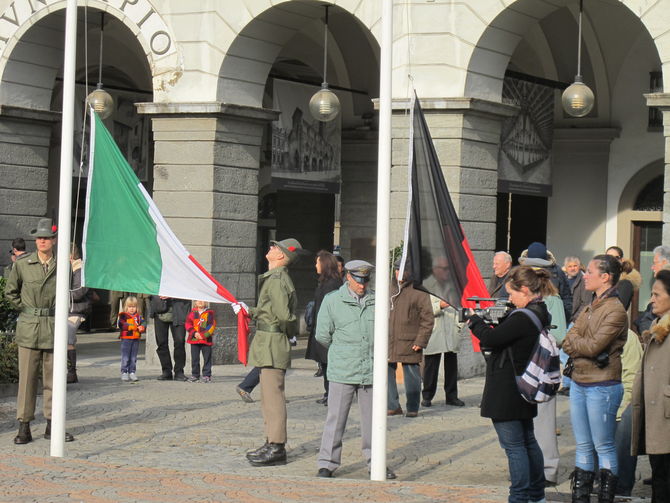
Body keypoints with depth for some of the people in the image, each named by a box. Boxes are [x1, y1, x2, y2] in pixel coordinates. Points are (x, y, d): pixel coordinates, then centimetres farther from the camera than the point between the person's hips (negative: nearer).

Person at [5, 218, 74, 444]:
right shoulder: (22, 265, 1)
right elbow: (10, 291, 13)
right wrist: (24, 308, 6)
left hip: (53, 326, 1)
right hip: (29, 327, -1)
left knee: (53, 377, 5)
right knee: (27, 376, -2)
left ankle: (52, 425, 13)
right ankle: (24, 427, 2)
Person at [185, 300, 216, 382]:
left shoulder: (209, 313, 1)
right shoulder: (192, 313, 8)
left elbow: (212, 326, -5)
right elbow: (188, 324, 3)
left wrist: (204, 335, -14)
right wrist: (194, 333, -11)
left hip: (206, 339, -2)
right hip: (194, 339, 2)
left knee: (207, 358, -1)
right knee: (195, 358, 5)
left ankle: (207, 375, 5)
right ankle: (195, 375, 13)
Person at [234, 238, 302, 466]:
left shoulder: (276, 280, -17)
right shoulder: (274, 278, 15)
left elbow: (284, 315, -21)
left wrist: (290, 333, -5)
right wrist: (250, 312, 29)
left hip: (273, 344, -11)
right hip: (268, 345, 11)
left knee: (273, 395, -9)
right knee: (268, 396, 15)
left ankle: (277, 448, -7)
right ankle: (272, 443, 21)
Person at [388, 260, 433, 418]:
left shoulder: (419, 292, -5)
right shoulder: (390, 291, 14)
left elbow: (427, 319, -6)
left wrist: (420, 341, -12)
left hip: (409, 344, -6)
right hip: (388, 342, 6)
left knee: (411, 374, 2)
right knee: (386, 371, 5)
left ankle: (412, 408, 12)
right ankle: (393, 406, 17)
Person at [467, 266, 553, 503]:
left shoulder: (522, 318, -23)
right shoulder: (540, 314, 8)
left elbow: (490, 339, -19)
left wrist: (474, 320, -3)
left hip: (508, 392, -10)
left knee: (513, 444, -4)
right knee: (527, 441, 19)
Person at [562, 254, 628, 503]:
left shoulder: (615, 310, -13)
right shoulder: (591, 308, 13)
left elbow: (594, 345, -20)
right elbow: (570, 339, 5)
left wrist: (574, 343, -3)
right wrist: (584, 348, -13)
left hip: (602, 386, -8)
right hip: (579, 383, 8)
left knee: (603, 446, -1)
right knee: (582, 446, 12)